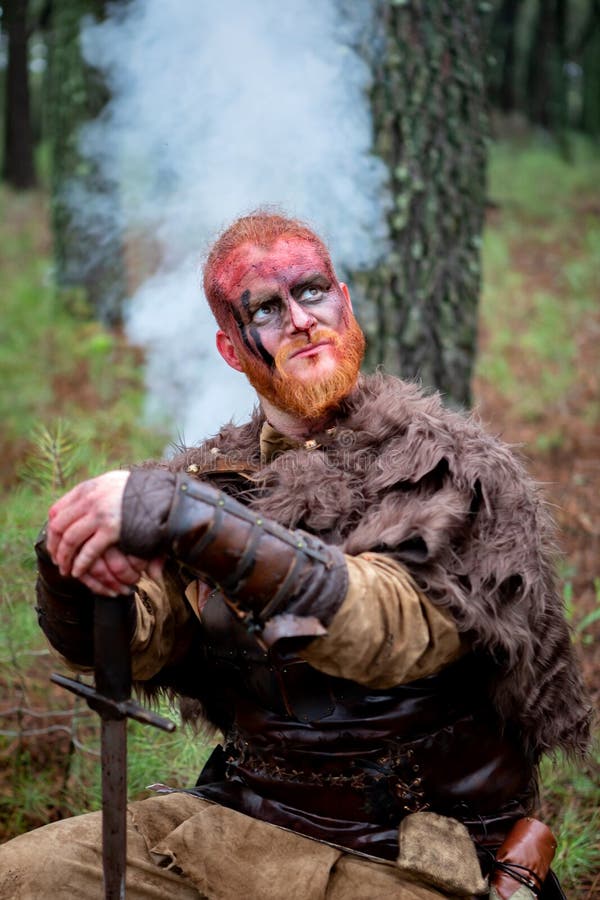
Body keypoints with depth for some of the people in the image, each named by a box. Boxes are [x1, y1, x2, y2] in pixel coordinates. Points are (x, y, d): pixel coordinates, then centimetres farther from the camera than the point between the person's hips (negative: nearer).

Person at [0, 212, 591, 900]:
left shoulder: (449, 469, -9)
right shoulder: (214, 474, 6)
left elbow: (393, 626, -28)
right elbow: (135, 643, -3)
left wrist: (196, 522, -38)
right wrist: (77, 565, -26)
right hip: (231, 824, 5)